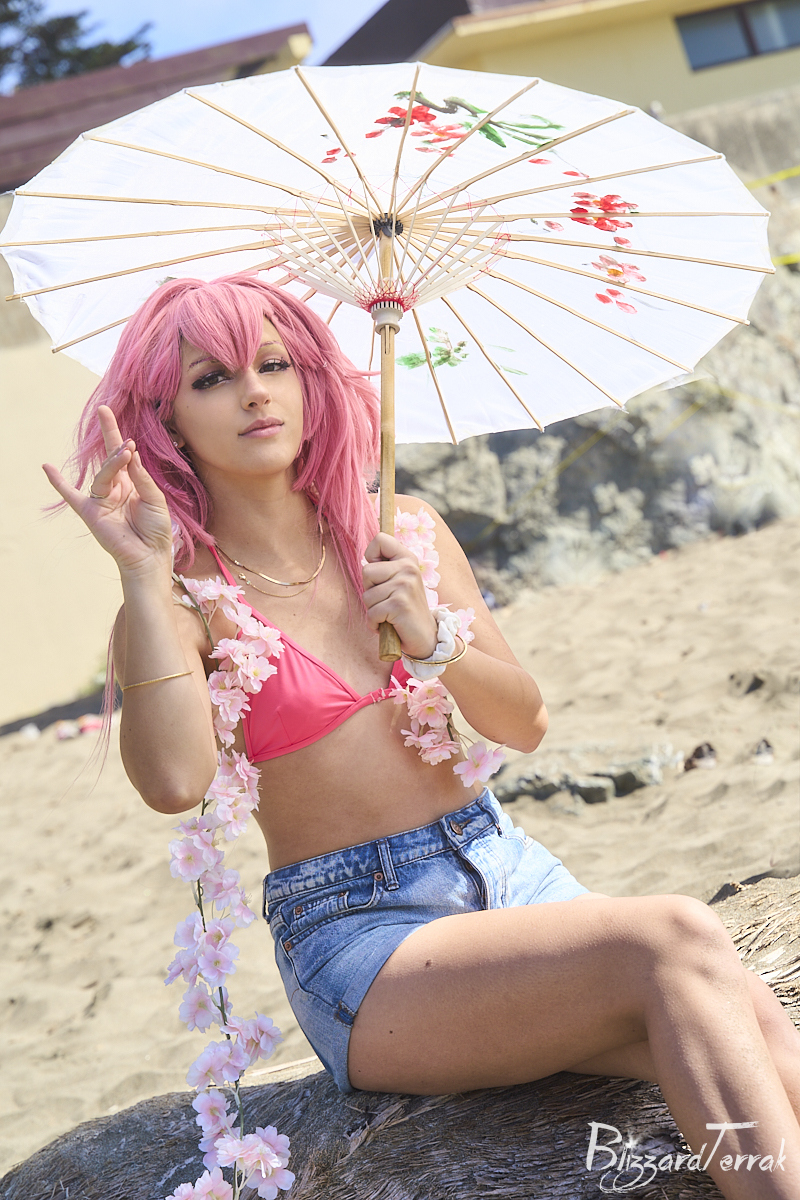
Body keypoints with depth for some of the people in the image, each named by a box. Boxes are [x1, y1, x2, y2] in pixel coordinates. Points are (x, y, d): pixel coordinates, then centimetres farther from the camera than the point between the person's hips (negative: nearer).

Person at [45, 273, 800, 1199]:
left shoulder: (402, 533, 8)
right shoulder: (177, 599, -4)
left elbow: (526, 726, 9)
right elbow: (173, 781, -25)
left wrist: (432, 643, -10)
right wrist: (145, 574, -23)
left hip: (508, 868, 5)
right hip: (358, 935, -5)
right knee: (677, 941, -29)